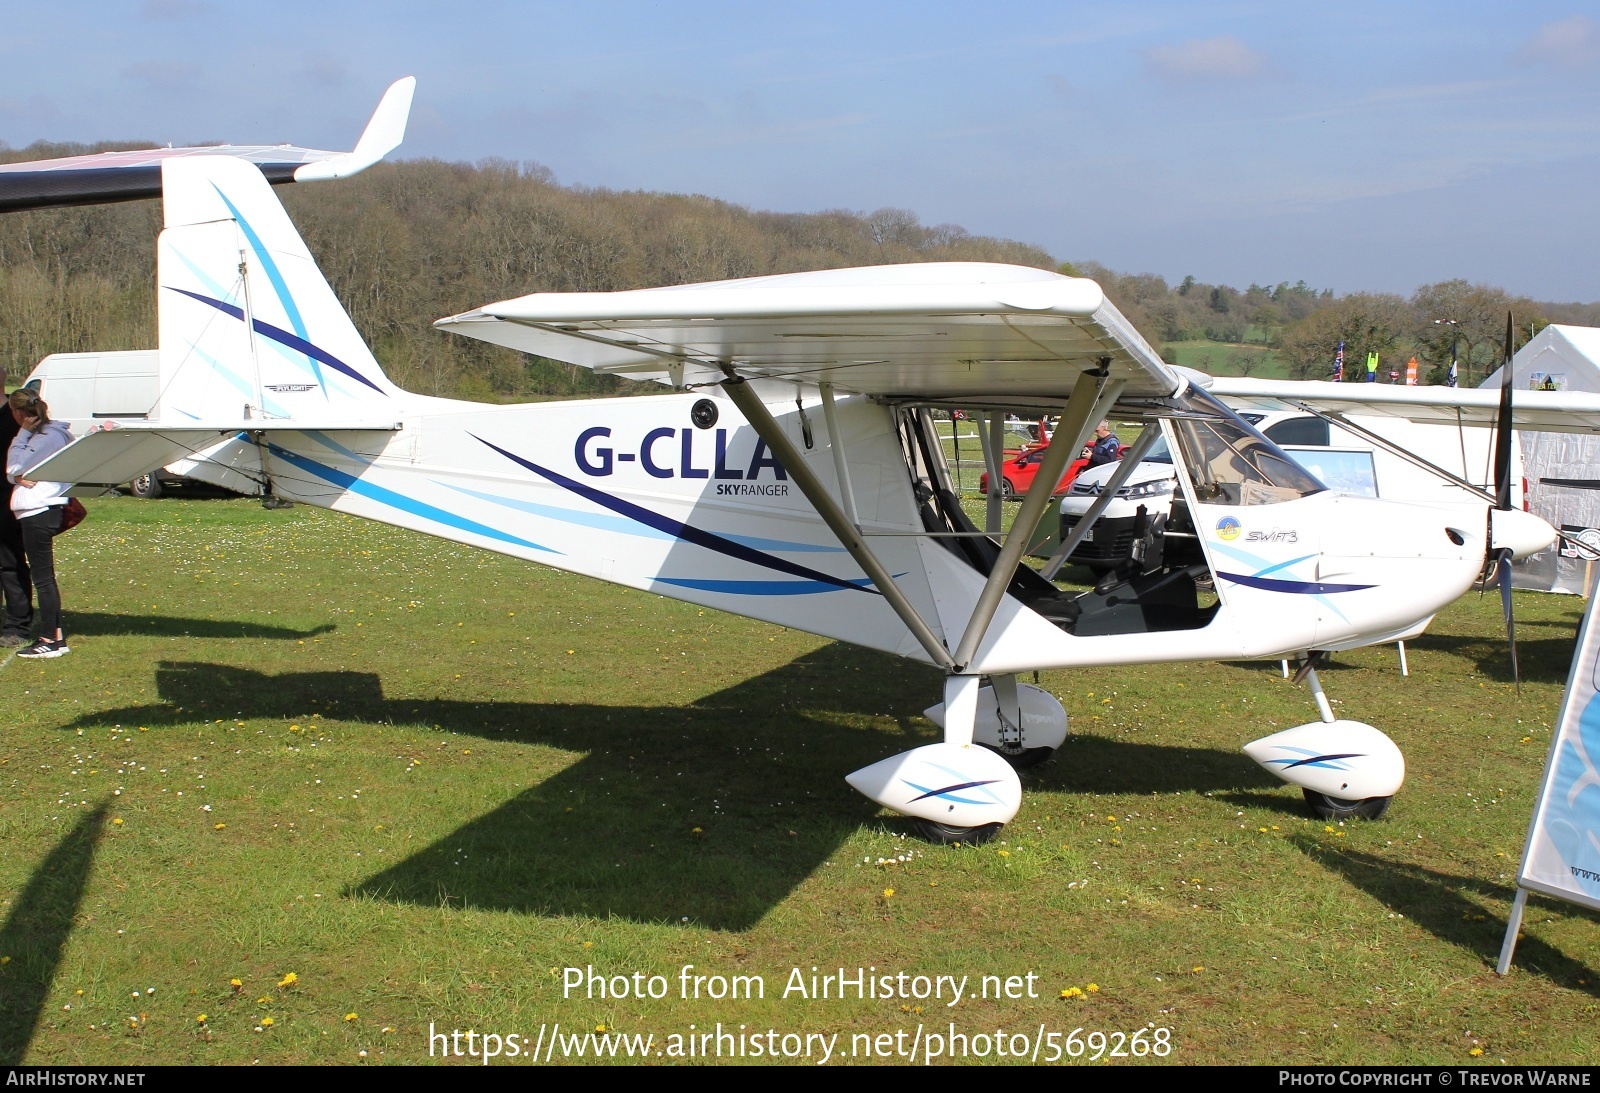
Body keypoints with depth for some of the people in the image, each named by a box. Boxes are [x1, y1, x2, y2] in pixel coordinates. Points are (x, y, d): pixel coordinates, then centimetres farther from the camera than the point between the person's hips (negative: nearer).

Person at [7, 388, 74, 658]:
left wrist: (23, 433, -10)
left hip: (39, 511, -10)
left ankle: (50, 640, -1)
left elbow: (14, 467, -18)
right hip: (37, 509, 10)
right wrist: (19, 476, -2)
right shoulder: (41, 433, 17)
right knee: (44, 576, 13)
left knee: (42, 577, -5)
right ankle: (56, 636, 16)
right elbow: (12, 471, 18)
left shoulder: (48, 437, -15)